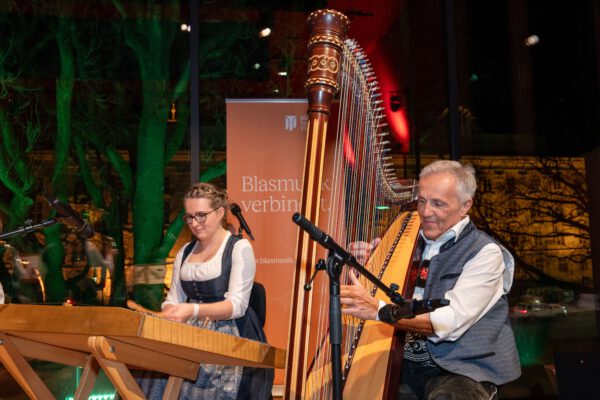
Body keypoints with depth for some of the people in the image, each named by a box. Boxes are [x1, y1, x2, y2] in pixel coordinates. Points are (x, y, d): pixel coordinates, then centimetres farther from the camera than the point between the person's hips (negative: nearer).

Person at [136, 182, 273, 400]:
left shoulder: (239, 247, -2)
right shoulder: (185, 252, 17)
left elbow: (237, 305, -11)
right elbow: (173, 299, 18)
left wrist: (193, 310, -26)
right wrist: (166, 315, -6)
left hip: (229, 335, -5)